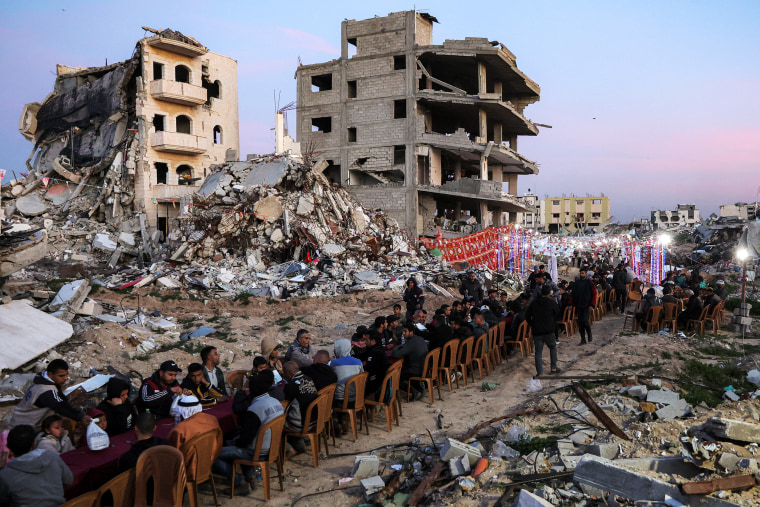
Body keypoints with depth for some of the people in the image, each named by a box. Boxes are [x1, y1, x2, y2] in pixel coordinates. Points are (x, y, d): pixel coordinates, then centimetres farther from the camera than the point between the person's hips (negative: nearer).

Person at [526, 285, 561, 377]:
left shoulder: (534, 303, 4)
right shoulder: (552, 302, -3)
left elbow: (527, 316, 8)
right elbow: (558, 317, 4)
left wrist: (531, 325, 21)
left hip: (536, 331, 2)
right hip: (549, 331, -1)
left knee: (538, 351, 3)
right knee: (553, 347, 21)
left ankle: (539, 373, 0)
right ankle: (553, 367, 20)